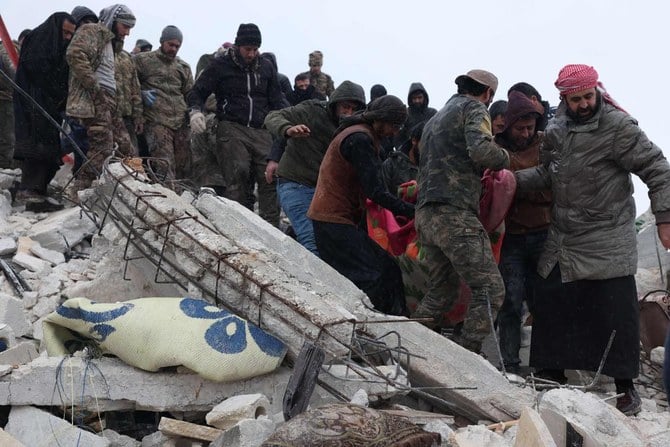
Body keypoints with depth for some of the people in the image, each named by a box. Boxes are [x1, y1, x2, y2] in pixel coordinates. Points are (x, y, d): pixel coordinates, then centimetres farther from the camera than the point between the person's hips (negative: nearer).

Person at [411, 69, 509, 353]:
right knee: (490, 290, -8)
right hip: (455, 214, -9)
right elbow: (481, 149, -17)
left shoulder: (436, 118, 29)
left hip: (425, 214, 9)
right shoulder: (474, 109, 2)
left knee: (441, 292, 18)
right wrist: (504, 158, 3)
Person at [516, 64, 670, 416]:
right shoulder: (556, 130, 6)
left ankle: (625, 386, 9)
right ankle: (551, 376, 24)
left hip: (607, 240, -6)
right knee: (549, 304, 9)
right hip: (563, 239, 6)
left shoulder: (618, 126, -13)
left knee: (616, 312, -4)